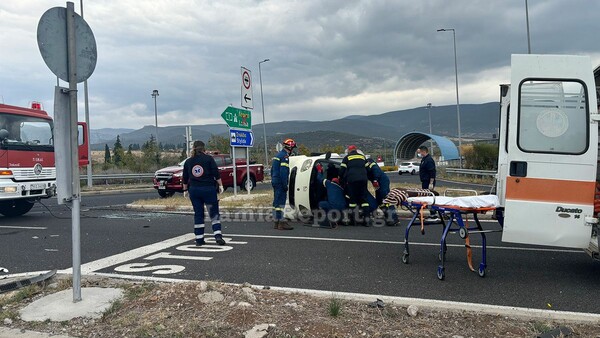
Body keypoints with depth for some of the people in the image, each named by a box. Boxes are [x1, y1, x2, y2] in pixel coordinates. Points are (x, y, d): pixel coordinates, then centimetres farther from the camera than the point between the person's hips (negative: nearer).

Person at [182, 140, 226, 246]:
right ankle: (218, 236, -9)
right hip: (209, 189, -3)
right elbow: (216, 174, -7)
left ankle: (199, 239, 10)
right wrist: (220, 185, 0)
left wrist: (185, 189, 24)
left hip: (194, 190, 3)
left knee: (198, 214, 8)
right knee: (214, 213, 2)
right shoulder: (208, 159, -2)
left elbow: (185, 179, 14)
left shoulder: (188, 162, 9)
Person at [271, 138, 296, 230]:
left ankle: (277, 222, 19)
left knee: (276, 202, 13)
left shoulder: (277, 155, 18)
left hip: (275, 182, 10)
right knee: (281, 202, -10)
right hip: (280, 183, -10)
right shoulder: (285, 156, -14)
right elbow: (283, 172, -20)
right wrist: (285, 185, -18)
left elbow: (272, 170, 22)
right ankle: (281, 222, -11)